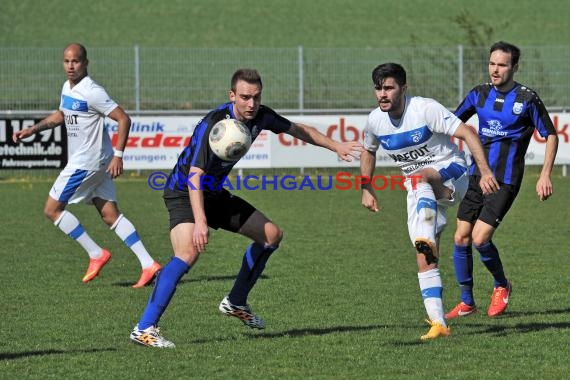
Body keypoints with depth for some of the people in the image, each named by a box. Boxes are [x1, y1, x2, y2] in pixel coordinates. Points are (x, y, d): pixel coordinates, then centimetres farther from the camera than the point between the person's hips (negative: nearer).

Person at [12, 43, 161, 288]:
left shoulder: (92, 92, -18)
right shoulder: (67, 88, 10)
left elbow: (123, 119, -19)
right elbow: (61, 115, 29)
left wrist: (118, 155, -23)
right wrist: (32, 130, 21)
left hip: (86, 163, -9)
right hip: (96, 164, 9)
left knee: (52, 210, -2)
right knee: (110, 215, 6)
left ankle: (96, 254, 1)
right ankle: (148, 265, 1)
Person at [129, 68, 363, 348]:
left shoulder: (260, 117, -7)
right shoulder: (214, 124, -30)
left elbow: (297, 129, 14)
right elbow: (194, 175, -35)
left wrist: (336, 146, 14)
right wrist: (200, 222, -44)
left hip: (214, 193, 8)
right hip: (183, 192, -8)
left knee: (272, 235, 10)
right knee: (188, 254, -30)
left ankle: (235, 303, 24)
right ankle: (144, 328, -30)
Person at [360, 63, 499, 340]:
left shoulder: (425, 109, -18)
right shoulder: (375, 120, 0)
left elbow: (467, 133, -21)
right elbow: (368, 152, 22)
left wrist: (485, 171, -30)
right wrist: (366, 189, 17)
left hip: (450, 173, -5)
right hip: (419, 191, 5)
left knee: (421, 177, -41)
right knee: (423, 259, -6)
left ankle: (427, 241, -53)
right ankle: (438, 323, -7)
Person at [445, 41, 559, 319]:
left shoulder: (527, 99, -7)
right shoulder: (480, 94, 6)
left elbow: (550, 136, -2)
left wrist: (545, 176, -9)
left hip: (505, 181, -5)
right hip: (476, 176, 5)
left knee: (480, 238, -13)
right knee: (461, 238, 1)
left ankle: (501, 286, 14)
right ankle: (466, 301, 15)